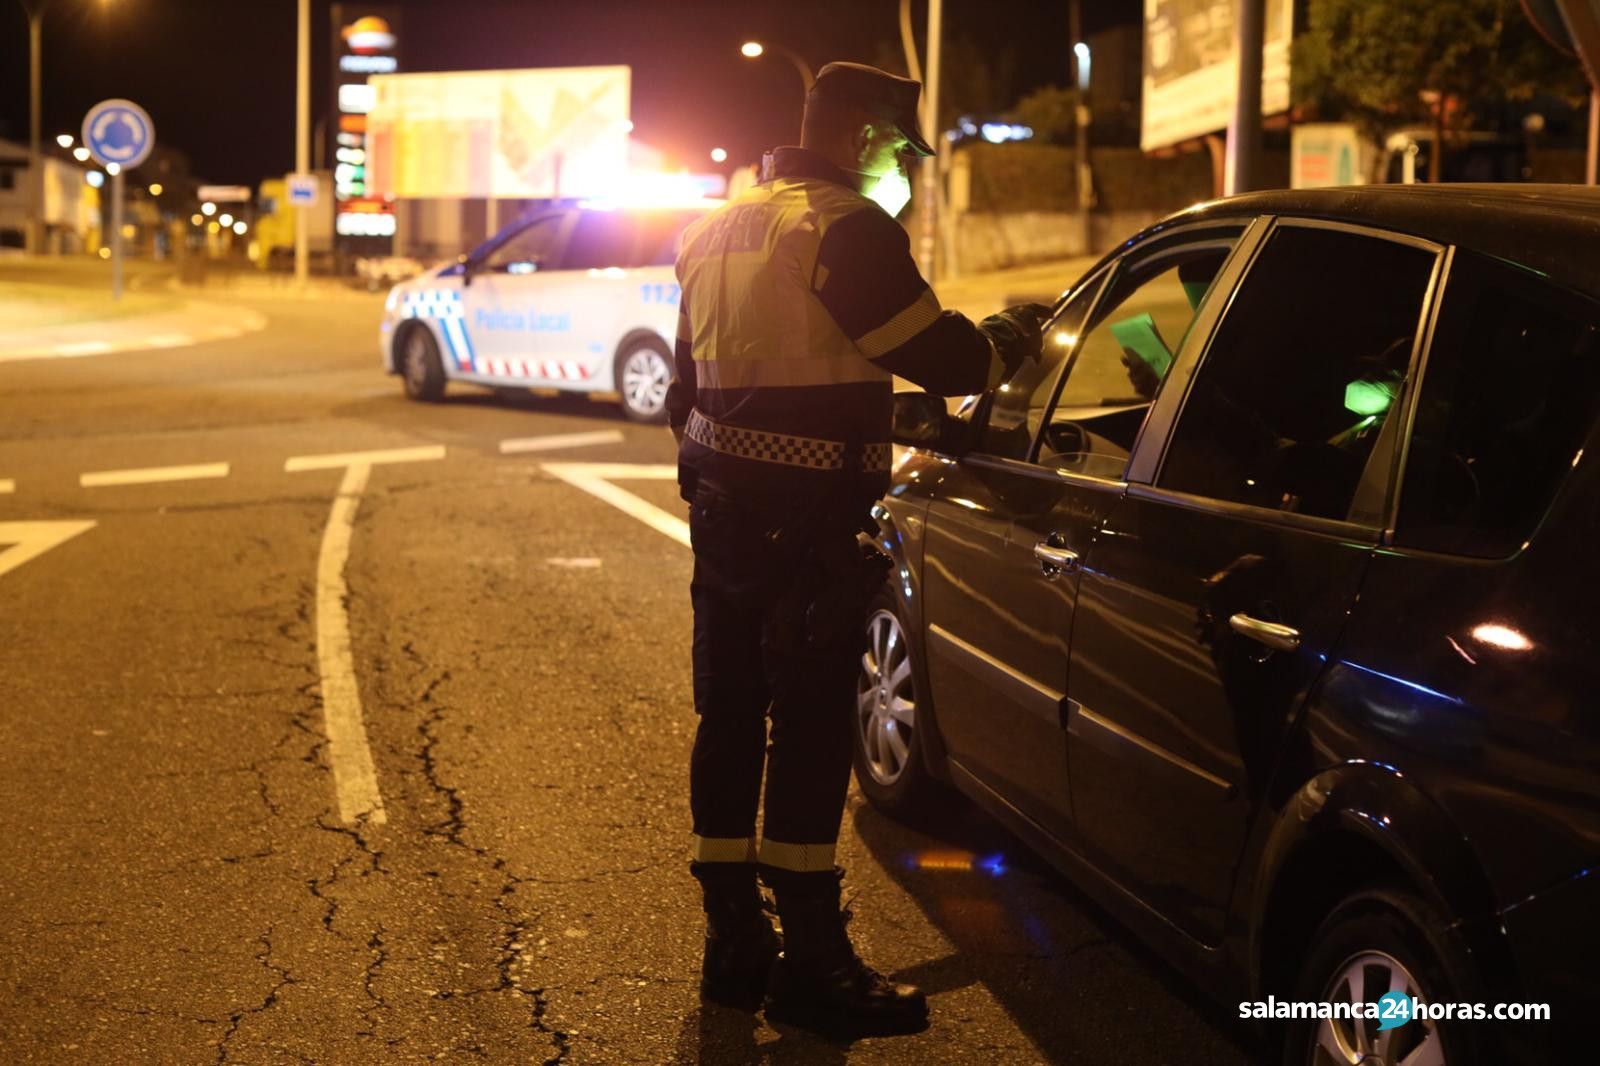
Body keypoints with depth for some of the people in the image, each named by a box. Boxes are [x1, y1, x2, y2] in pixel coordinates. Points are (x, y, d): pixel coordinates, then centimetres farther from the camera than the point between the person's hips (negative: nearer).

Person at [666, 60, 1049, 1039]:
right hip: (810, 522, -9)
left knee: (731, 717, 12)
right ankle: (811, 966, 6)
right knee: (810, 730, -2)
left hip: (723, 507, 9)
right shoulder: (849, 230, -13)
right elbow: (942, 357, -15)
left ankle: (735, 945, 22)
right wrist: (1015, 337, 5)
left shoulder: (720, 231, 16)